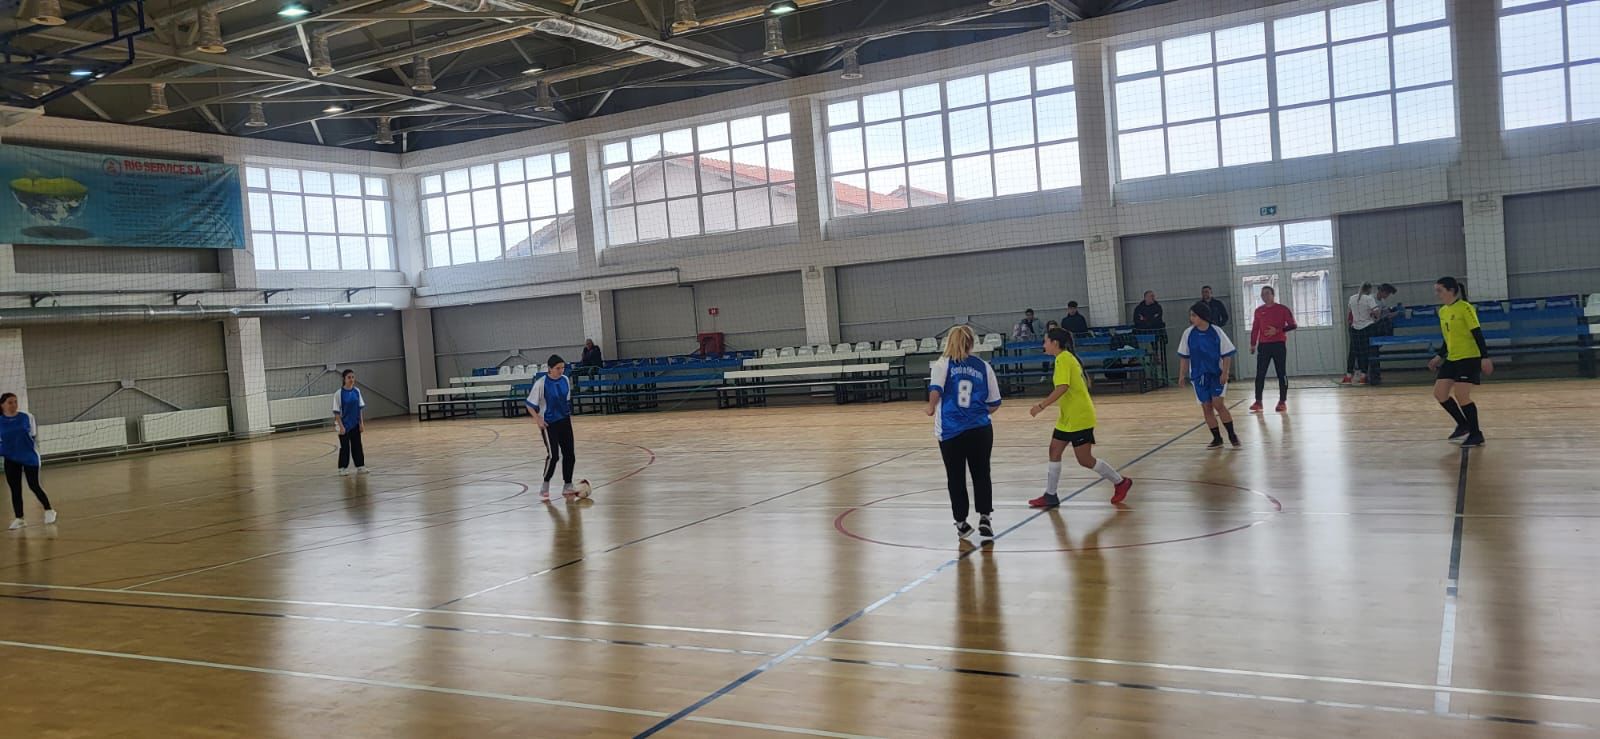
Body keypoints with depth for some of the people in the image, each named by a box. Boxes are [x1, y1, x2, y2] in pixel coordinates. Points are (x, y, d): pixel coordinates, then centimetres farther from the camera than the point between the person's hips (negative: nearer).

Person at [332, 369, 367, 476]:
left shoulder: (357, 391, 1)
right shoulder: (339, 393, -12)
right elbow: (336, 412, -10)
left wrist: (361, 423, 4)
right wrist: (341, 426, -15)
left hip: (355, 424, 4)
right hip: (344, 425, -4)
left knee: (357, 445, 6)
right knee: (345, 447, 3)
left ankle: (360, 466, 12)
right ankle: (343, 468, 14)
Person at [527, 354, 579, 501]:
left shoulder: (566, 380, 0)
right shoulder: (541, 383, -15)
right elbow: (530, 404, -10)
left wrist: (569, 414, 13)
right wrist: (538, 420, -15)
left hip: (564, 421, 6)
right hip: (549, 424, -5)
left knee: (570, 454, 3)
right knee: (553, 455, -12)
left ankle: (567, 487, 15)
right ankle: (545, 488, 6)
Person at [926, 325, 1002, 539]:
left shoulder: (943, 364, 0)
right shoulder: (983, 367, 5)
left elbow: (935, 390, -17)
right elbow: (995, 403, 7)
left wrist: (931, 408, 0)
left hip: (951, 431, -1)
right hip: (980, 429, 1)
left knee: (956, 477, 10)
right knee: (981, 475, 11)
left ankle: (961, 523, 17)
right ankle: (984, 517, 0)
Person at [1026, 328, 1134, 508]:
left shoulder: (1063, 359, -17)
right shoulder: (1068, 358, 12)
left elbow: (1062, 388, -29)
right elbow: (1085, 381, 18)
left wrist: (1041, 406, -29)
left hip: (1078, 418, -10)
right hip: (1067, 418, 10)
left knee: (1085, 460, -2)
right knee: (1054, 451, 8)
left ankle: (1120, 482, 14)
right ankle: (1050, 496, 13)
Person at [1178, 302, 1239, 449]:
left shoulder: (1216, 332, -9)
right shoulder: (1188, 333, -2)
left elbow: (1227, 354, -4)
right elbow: (1184, 357, 7)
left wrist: (1225, 373, -12)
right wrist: (1182, 375, 5)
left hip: (1217, 374, -3)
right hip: (1198, 376, 3)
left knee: (1218, 404, -13)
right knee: (1206, 407, 3)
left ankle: (1232, 435, 3)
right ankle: (1217, 439, 14)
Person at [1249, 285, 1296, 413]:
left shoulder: (1282, 309, -1)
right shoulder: (1258, 311, 9)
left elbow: (1293, 325, -3)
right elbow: (1255, 328, 12)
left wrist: (1278, 330, -16)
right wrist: (1253, 344, 7)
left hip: (1279, 344, -3)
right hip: (1263, 345, 3)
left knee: (1281, 374, 0)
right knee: (1260, 374, -2)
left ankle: (1282, 402, 5)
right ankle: (1258, 402, 1)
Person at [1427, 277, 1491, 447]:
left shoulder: (1465, 308, -13)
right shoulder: (1442, 311, 10)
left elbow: (1477, 333, -16)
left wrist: (1485, 357, -21)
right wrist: (1439, 356, 18)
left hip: (1469, 358, -8)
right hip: (1452, 359, 8)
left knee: (1461, 395, -12)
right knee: (1439, 393, 3)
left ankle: (1476, 435, 2)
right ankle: (1463, 425, 21)